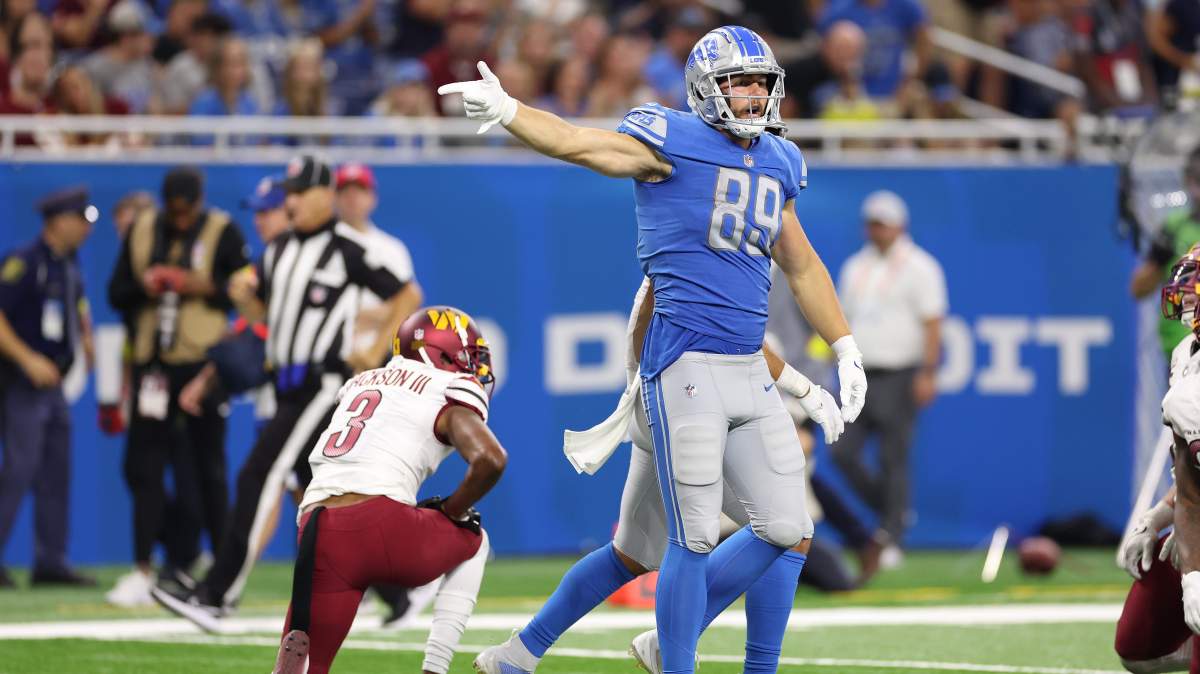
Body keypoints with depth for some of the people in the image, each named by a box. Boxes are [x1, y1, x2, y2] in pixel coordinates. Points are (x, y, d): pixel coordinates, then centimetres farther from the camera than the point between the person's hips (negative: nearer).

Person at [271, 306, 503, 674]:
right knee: (472, 540, 29)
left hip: (318, 539, 4)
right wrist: (452, 511, 8)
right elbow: (490, 460, -9)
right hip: (382, 524, -4)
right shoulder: (451, 396, 7)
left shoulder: (360, 383, 27)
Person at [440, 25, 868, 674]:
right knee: (695, 539, -5)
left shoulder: (776, 164, 14)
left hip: (749, 370, 7)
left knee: (785, 530, 8)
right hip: (686, 365, -7)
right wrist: (505, 110, -35)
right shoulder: (673, 142, -6)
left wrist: (845, 348, 26)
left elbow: (802, 266, 26)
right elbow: (577, 143, -19)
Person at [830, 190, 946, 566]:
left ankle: (891, 542, 0)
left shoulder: (918, 267, -2)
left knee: (893, 460, -6)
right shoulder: (855, 267, 17)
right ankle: (892, 511, 17)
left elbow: (932, 323, -8)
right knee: (843, 452, -2)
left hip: (898, 376, -6)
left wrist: (927, 374, -17)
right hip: (859, 376, 6)